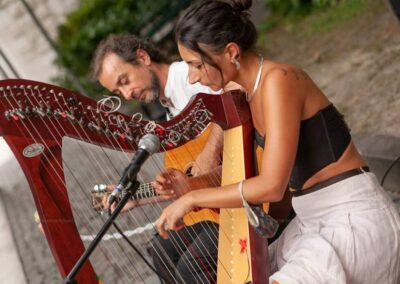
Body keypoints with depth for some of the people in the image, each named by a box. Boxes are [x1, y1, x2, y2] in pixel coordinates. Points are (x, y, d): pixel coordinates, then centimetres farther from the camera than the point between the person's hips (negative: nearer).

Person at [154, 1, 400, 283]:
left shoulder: (279, 80, -20)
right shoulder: (248, 92, 5)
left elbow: (271, 186, -26)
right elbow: (251, 173, 11)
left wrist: (192, 198, -17)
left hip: (354, 220, -9)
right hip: (315, 222, 9)